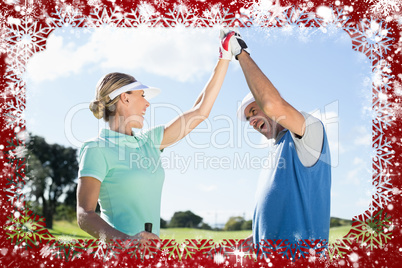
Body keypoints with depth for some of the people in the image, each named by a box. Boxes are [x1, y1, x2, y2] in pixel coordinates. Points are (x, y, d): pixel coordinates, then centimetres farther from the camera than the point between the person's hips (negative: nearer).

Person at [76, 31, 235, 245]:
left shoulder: (148, 141, 13)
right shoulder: (96, 149, -6)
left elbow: (200, 111, 16)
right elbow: (84, 215, -12)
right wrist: (126, 239, -30)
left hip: (150, 249, 6)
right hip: (116, 251, -6)